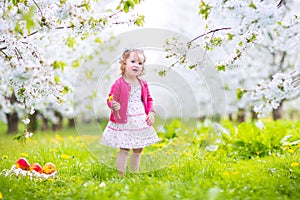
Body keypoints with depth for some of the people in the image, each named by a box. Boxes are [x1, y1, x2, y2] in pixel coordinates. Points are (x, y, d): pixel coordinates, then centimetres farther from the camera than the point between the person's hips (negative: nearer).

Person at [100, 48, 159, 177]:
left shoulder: (143, 84, 7)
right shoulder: (119, 84, -12)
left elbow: (149, 99, 17)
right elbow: (110, 99, -10)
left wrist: (151, 113, 4)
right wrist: (114, 105, -32)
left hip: (141, 122, 6)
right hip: (124, 123, -6)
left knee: (138, 149, 15)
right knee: (124, 149, -5)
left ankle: (135, 174, 29)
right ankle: (121, 175, 3)